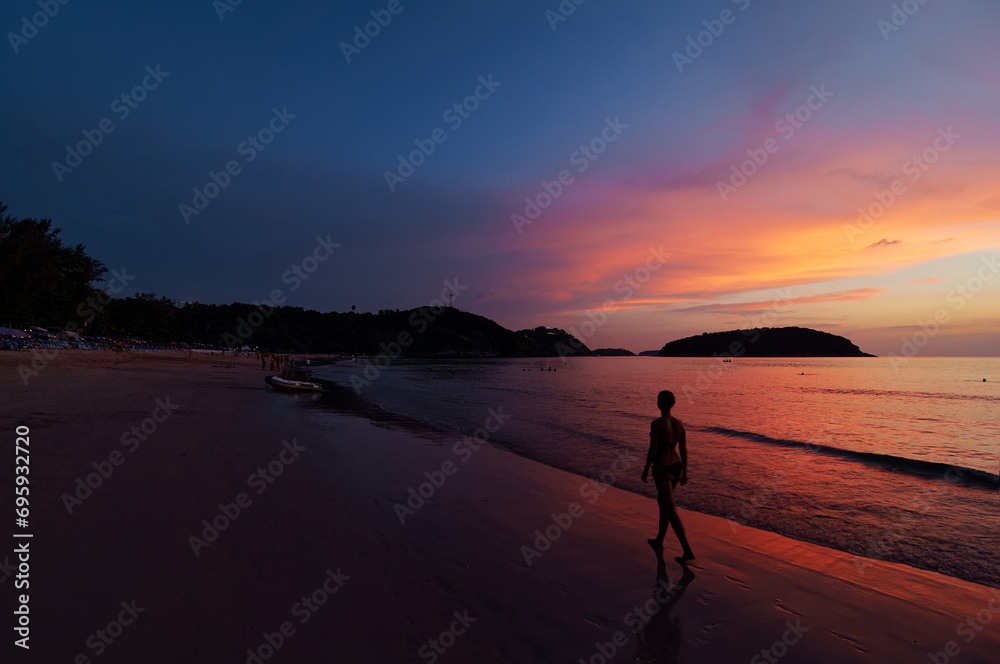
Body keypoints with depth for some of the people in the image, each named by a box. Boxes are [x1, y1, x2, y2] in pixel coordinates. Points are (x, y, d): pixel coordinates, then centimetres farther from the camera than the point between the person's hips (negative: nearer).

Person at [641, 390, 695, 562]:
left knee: (671, 511, 1)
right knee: (662, 502, 24)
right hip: (676, 466, 8)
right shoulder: (679, 423, -1)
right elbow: (683, 450, 4)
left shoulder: (656, 423, -21)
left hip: (661, 470, -8)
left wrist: (645, 470, -5)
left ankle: (688, 551, 0)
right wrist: (684, 472, 14)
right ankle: (659, 541, 36)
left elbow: (653, 450, -18)